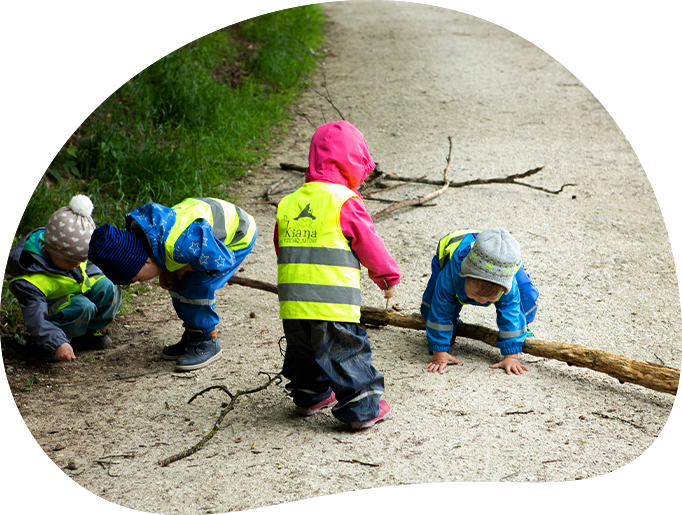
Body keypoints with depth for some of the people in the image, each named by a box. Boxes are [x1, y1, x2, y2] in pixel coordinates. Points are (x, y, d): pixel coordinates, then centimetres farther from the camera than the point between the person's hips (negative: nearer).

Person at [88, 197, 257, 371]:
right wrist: (166, 271, -6)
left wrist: (185, 269, -19)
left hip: (238, 235, -9)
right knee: (177, 283, 2)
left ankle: (207, 342, -5)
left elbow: (223, 263, -31)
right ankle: (192, 336, 17)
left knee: (197, 285, -20)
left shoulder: (176, 246, -40)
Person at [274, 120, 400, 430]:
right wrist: (388, 277, 11)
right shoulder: (344, 201, -8)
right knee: (347, 352, 3)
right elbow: (369, 244, -4)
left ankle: (310, 397, 37)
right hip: (333, 302, -6)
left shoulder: (288, 203, 11)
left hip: (293, 302, 6)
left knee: (304, 350, 23)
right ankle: (363, 409, 7)